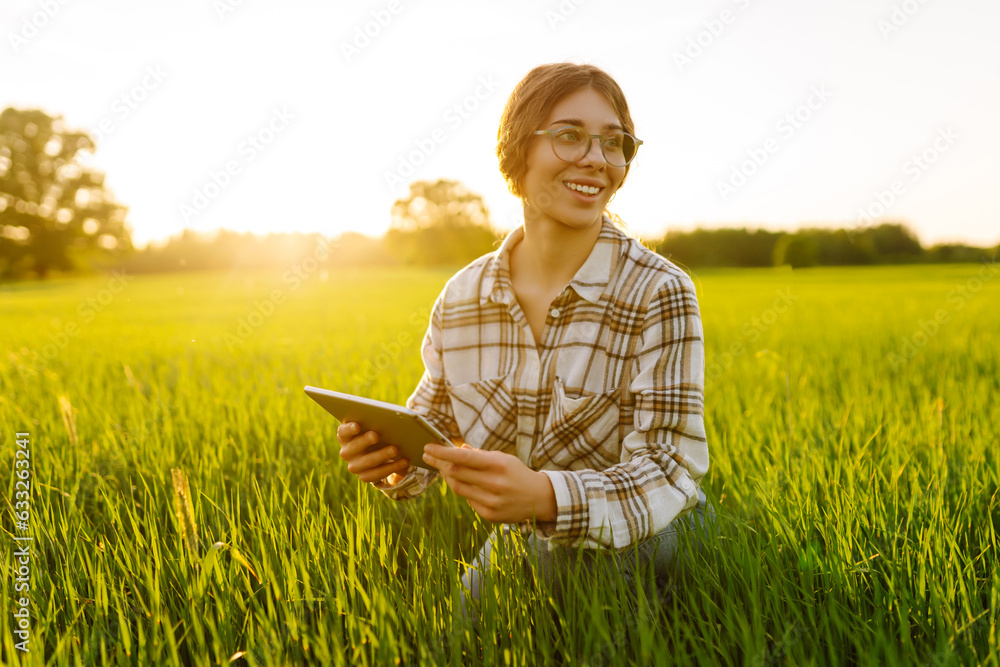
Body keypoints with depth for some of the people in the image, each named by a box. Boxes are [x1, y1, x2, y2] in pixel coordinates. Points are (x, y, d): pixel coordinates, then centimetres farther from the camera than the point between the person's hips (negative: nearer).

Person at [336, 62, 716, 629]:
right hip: (519, 545, 3)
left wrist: (546, 496, -41)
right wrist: (391, 457, -19)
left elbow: (670, 467, -22)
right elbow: (432, 421, 7)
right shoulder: (461, 297, -4)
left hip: (643, 545, -3)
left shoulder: (659, 293, -16)